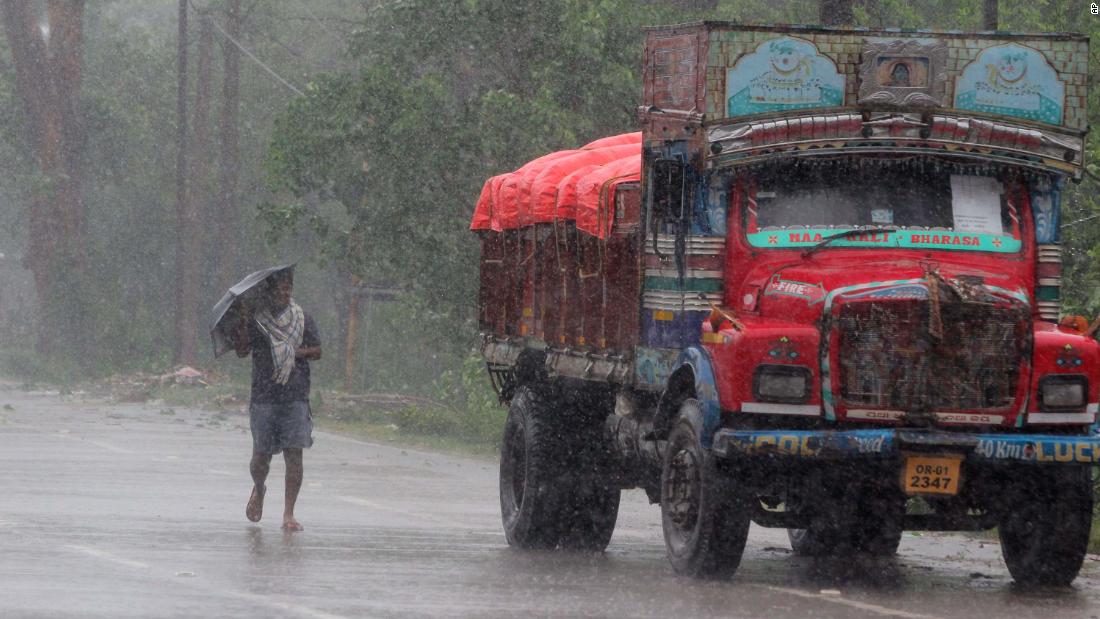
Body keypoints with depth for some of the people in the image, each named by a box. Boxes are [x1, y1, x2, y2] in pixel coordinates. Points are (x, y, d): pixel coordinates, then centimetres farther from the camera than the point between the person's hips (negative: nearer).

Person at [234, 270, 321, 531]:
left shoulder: (303, 319, 8)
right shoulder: (255, 319, 3)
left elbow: (317, 351, 9)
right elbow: (242, 351, -4)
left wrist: (294, 353, -8)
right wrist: (243, 322, -16)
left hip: (296, 396, 0)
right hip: (263, 396, 0)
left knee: (294, 453, -8)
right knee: (261, 455, 3)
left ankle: (289, 514, -5)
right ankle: (259, 490, 37)